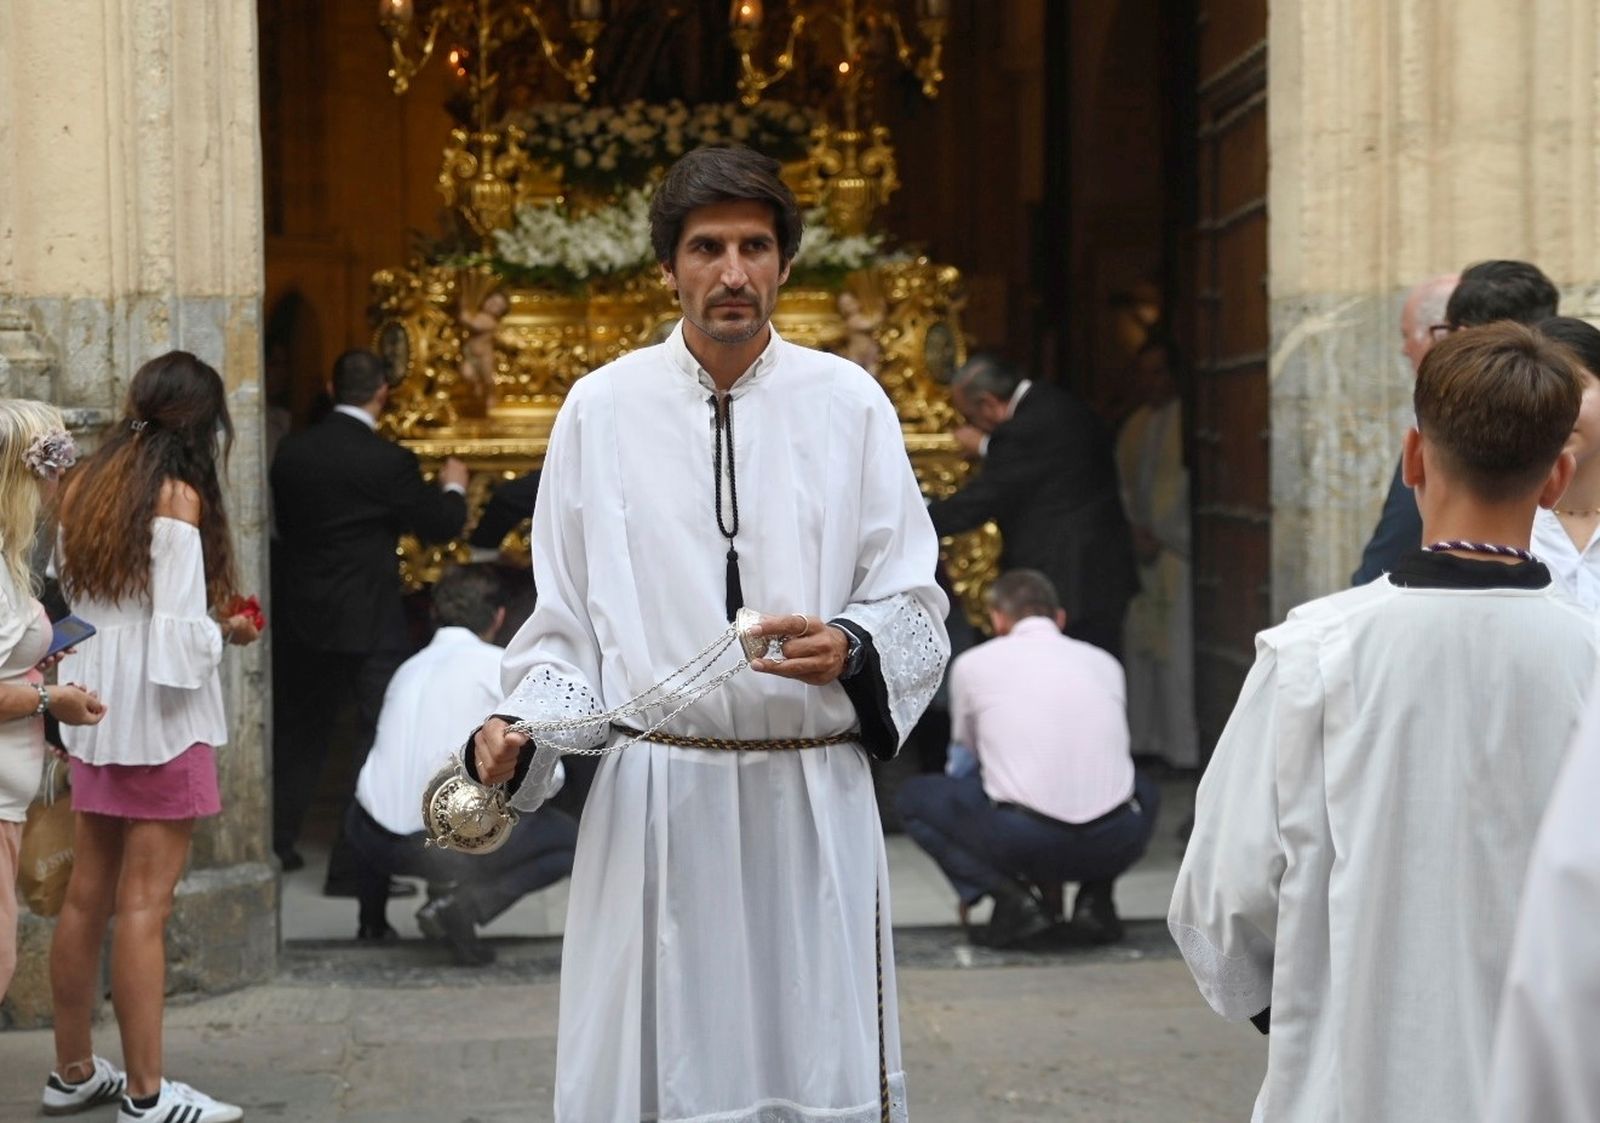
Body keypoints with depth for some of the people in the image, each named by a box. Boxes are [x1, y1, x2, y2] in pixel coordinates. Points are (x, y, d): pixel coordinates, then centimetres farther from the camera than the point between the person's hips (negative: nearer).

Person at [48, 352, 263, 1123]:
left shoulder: (83, 486, 6)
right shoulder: (178, 494, -14)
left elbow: (78, 597, 13)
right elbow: (180, 633, -19)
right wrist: (226, 631, 1)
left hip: (93, 713, 7)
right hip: (159, 720, -7)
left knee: (87, 895, 14)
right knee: (144, 905, -4)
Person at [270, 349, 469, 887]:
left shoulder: (292, 450, 0)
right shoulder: (388, 461, -16)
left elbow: (282, 519, 11)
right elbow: (440, 525, -7)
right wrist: (453, 486, 13)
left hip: (303, 616, 6)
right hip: (369, 621, -6)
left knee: (298, 732, 18)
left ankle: (276, 843, 26)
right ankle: (356, 863, 3)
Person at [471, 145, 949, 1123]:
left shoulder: (849, 403, 5)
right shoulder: (603, 407, 6)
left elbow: (917, 610, 5)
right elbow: (565, 621, 11)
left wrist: (849, 649, -15)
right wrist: (521, 724, -6)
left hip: (815, 794, 0)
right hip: (652, 796, 0)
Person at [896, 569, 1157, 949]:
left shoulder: (972, 664, 14)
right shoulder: (1103, 662, 21)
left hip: (1023, 840, -3)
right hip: (1114, 843, 3)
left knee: (912, 796, 22)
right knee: (1145, 791, 38)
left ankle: (1011, 895, 3)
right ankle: (1094, 899, 14)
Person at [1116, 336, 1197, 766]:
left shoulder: (1186, 421, -5)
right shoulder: (1135, 426, 16)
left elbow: (1186, 484, -10)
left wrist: (1156, 536, -9)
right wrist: (1134, 531, 2)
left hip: (1174, 549, -7)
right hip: (1140, 549, 7)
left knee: (1176, 648, -8)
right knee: (1138, 645, 6)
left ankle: (1181, 744, -4)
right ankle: (1144, 735, 12)